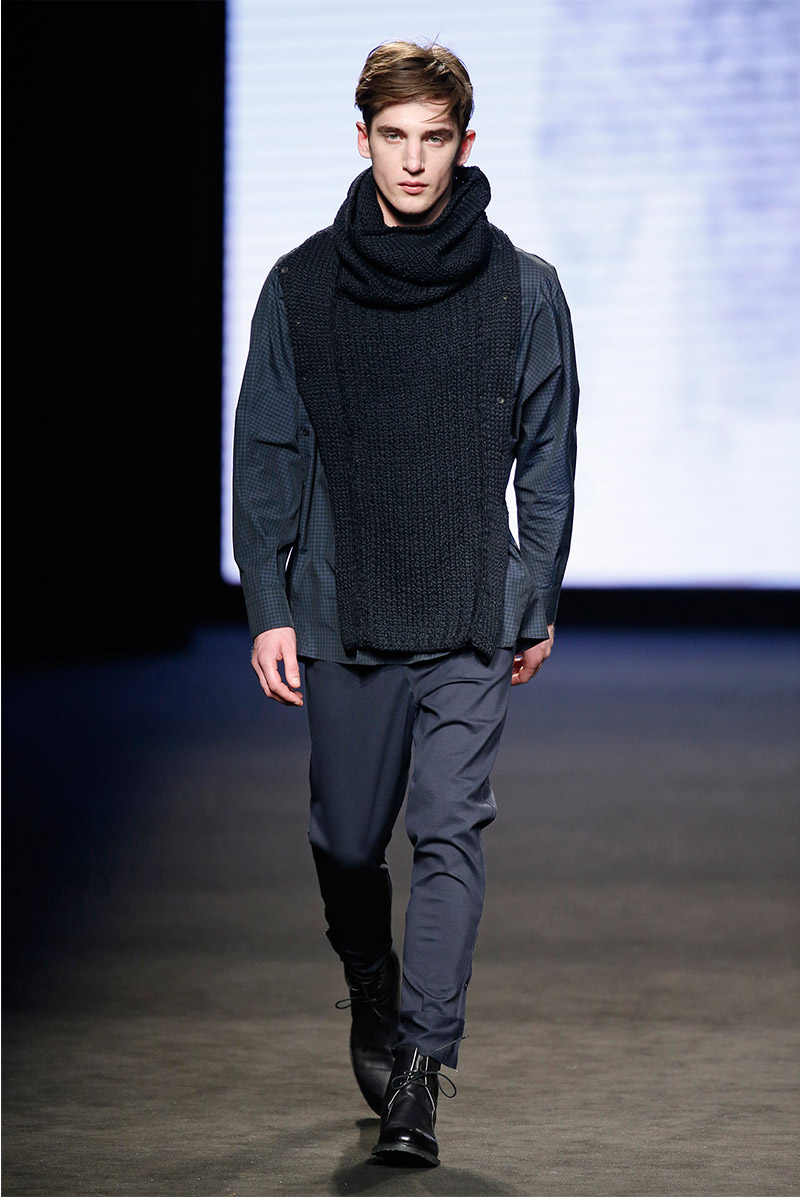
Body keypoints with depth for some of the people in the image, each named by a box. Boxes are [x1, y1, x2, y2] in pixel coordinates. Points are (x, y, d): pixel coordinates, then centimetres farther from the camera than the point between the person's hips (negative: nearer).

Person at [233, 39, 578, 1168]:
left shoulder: (523, 287, 1)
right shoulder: (303, 286, 2)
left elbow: (548, 460, 6)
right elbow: (265, 456, 4)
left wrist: (538, 604, 6)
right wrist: (268, 607, -2)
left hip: (475, 618, -1)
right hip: (342, 612, 1)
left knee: (450, 831, -11)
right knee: (348, 845, 10)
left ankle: (419, 1068, -12)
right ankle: (375, 1009, 35)